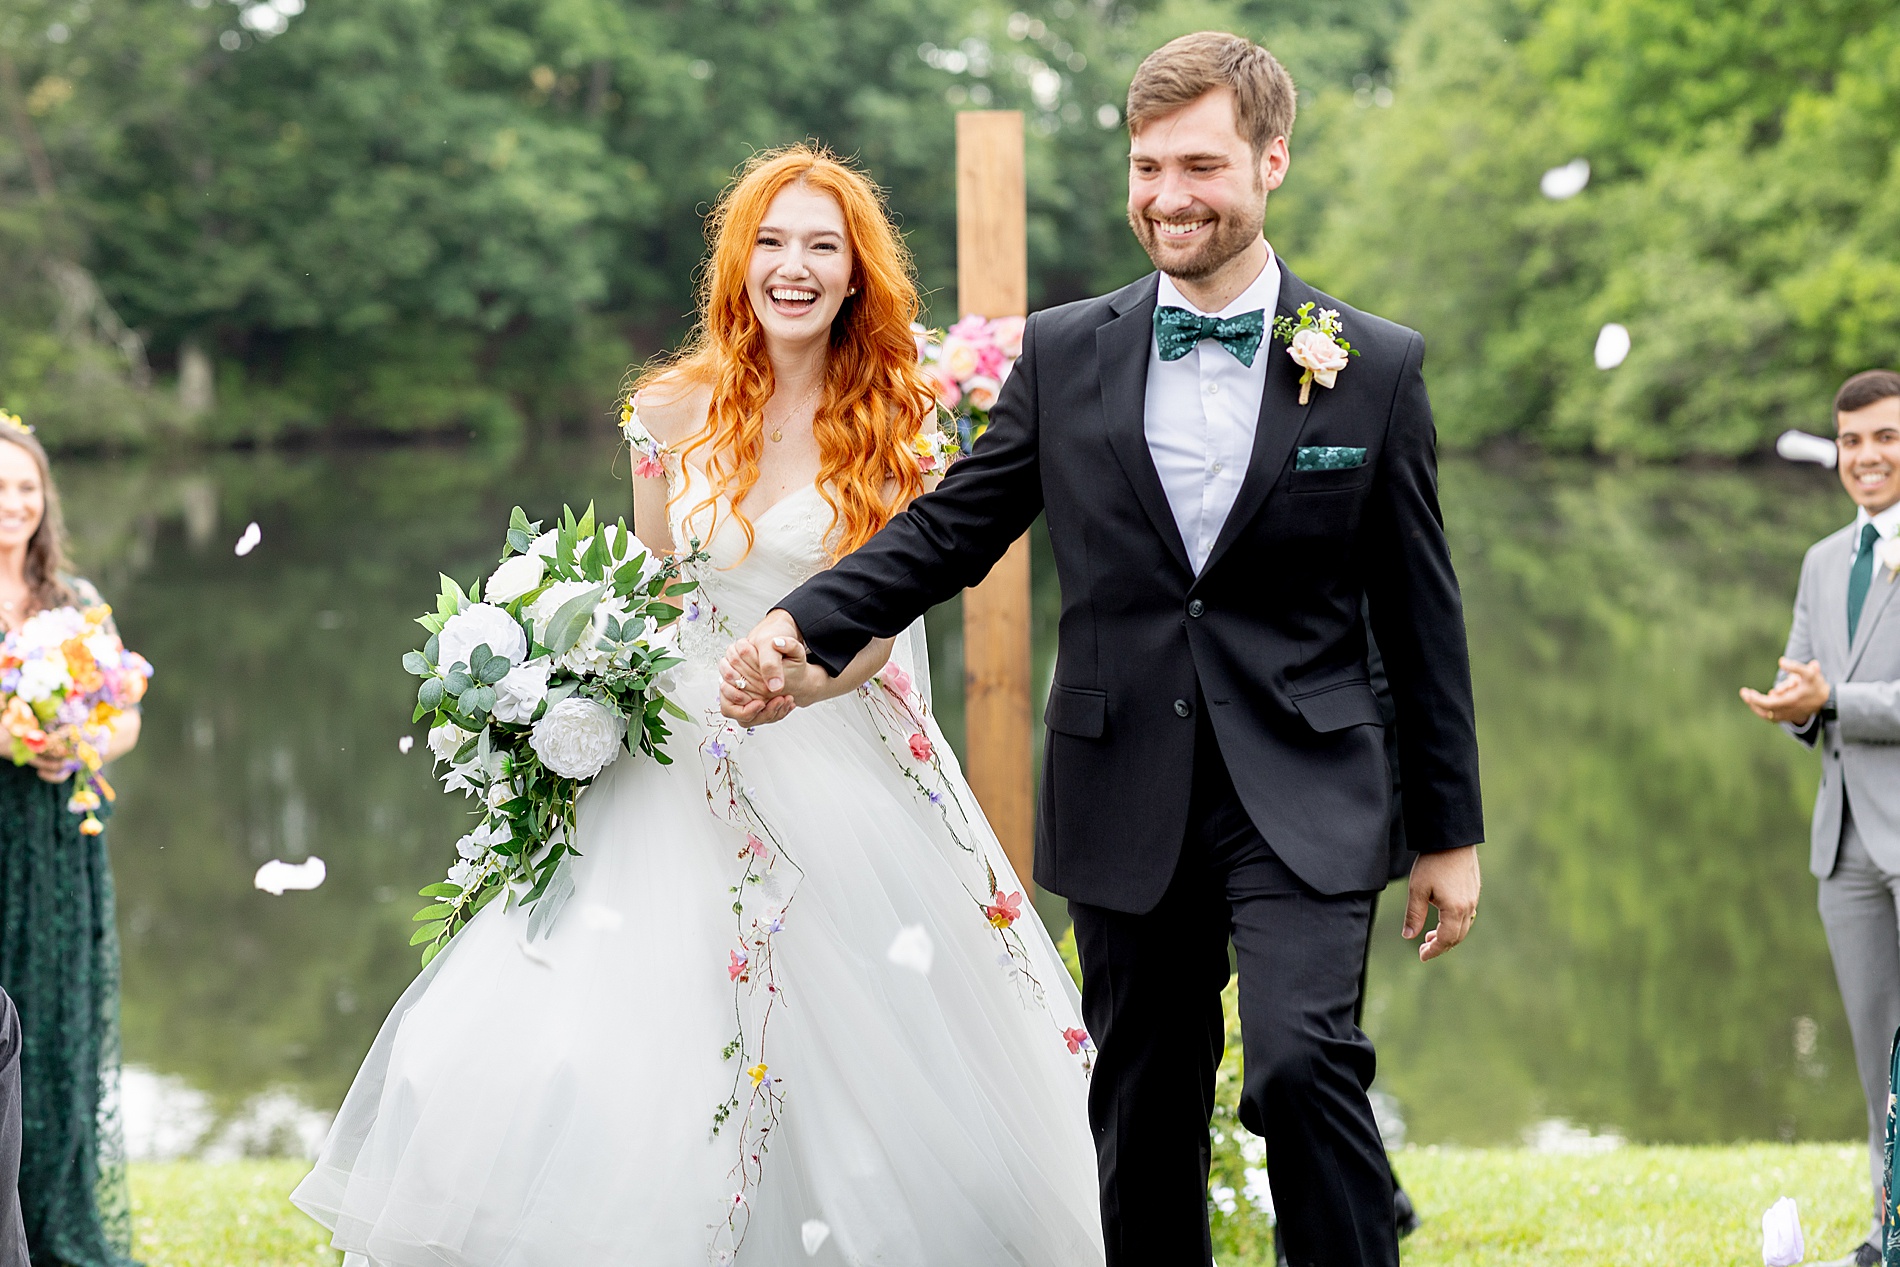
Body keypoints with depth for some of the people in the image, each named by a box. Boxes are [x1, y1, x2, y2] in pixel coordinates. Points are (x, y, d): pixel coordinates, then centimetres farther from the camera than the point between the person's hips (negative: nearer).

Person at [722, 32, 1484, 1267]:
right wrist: (804, 628, -9)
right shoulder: (1063, 354, 6)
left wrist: (1450, 831, 5)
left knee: (1302, 1061, -22)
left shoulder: (1376, 366, 1)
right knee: (1144, 1118, 9)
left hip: (1301, 796, -2)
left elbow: (1421, 612, 4)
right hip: (1129, 803, 3)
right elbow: (948, 527, 8)